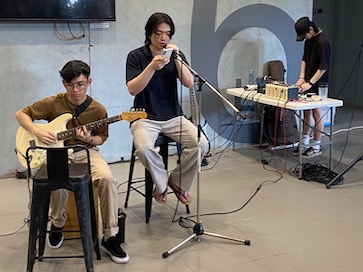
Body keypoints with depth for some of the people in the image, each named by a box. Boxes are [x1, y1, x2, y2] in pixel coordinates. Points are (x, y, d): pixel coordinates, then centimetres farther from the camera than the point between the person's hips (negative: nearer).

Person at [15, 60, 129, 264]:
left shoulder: (98, 109, -3)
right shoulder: (53, 103, -5)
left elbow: (102, 138, 8)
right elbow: (21, 114, 3)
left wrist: (89, 139, -15)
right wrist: (37, 132, -13)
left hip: (86, 152, 1)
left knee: (107, 179, -30)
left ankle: (110, 237, -15)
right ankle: (57, 223, 1)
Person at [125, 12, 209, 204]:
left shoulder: (176, 55, 6)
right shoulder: (136, 56, -2)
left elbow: (189, 84, -6)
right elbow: (132, 89, -14)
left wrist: (177, 59, -19)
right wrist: (152, 67, -26)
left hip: (173, 117, 3)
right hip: (145, 117, -3)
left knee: (201, 143, -21)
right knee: (144, 148, -34)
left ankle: (178, 181, 4)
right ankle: (161, 183, -3)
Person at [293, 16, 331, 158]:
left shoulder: (322, 42, -19)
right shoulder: (308, 40, 7)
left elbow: (323, 68, -20)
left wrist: (310, 83, -20)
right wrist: (302, 77, 2)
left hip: (318, 85, -8)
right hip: (307, 83, 8)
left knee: (317, 113, 0)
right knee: (306, 113, 13)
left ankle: (316, 147, 10)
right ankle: (304, 143, 24)